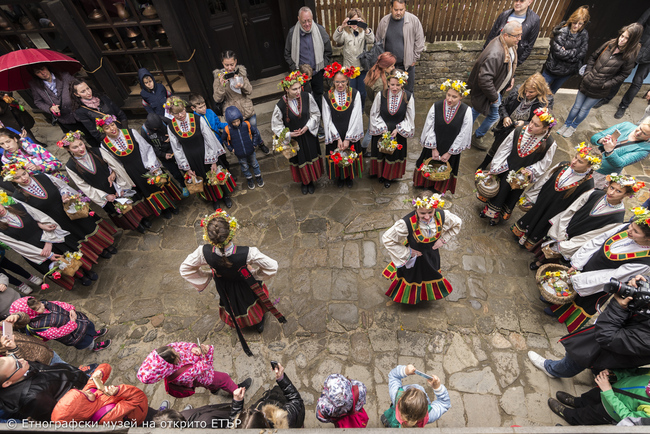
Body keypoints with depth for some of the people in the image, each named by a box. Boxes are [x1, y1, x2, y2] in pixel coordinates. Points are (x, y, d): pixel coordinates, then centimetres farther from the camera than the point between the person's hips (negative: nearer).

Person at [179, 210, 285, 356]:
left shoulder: (204, 253, -38)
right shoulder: (247, 253, -45)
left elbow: (185, 270, -18)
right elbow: (272, 267, -33)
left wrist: (206, 277, -5)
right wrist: (256, 274, -14)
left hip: (224, 287, 2)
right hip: (246, 286, -2)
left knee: (230, 305, 38)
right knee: (252, 301, 35)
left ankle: (236, 323, 72)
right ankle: (259, 323, 66)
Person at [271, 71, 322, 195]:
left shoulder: (307, 97, -18)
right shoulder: (280, 105, -23)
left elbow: (316, 114, -4)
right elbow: (276, 126, -10)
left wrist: (308, 126, -16)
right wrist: (288, 134, -21)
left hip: (309, 135, 2)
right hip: (294, 138, -1)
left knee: (311, 158, 19)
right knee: (300, 161, 18)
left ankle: (311, 181, 46)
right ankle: (303, 182, 47)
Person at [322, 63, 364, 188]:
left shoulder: (355, 94, -10)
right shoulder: (327, 96, -9)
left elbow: (355, 117, -13)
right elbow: (327, 120, -8)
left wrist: (347, 139, -17)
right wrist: (338, 138, -14)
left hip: (350, 135, 0)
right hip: (334, 135, 0)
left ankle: (349, 177, 44)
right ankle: (339, 177, 43)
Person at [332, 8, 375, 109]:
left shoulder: (364, 31, 3)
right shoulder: (345, 31, 2)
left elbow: (371, 40, -17)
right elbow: (336, 39, -17)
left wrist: (365, 28, -34)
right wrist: (341, 27, -35)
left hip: (362, 67, 1)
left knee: (362, 93, 8)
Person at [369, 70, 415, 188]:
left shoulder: (408, 97, -14)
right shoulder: (381, 95, -14)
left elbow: (409, 118, -4)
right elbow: (374, 114, -5)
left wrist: (397, 130, -14)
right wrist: (382, 129, -12)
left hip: (398, 133, 0)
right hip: (381, 133, 0)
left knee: (394, 155, 14)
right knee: (380, 154, 15)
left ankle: (389, 177, 37)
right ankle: (380, 174, 42)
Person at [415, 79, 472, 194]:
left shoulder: (466, 111, -16)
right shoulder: (436, 107, -16)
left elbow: (463, 134, -12)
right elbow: (429, 128, -11)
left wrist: (449, 153, -11)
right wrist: (433, 149, -11)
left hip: (451, 150, 0)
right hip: (433, 147, 1)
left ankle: (439, 187, 48)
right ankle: (425, 183, 50)